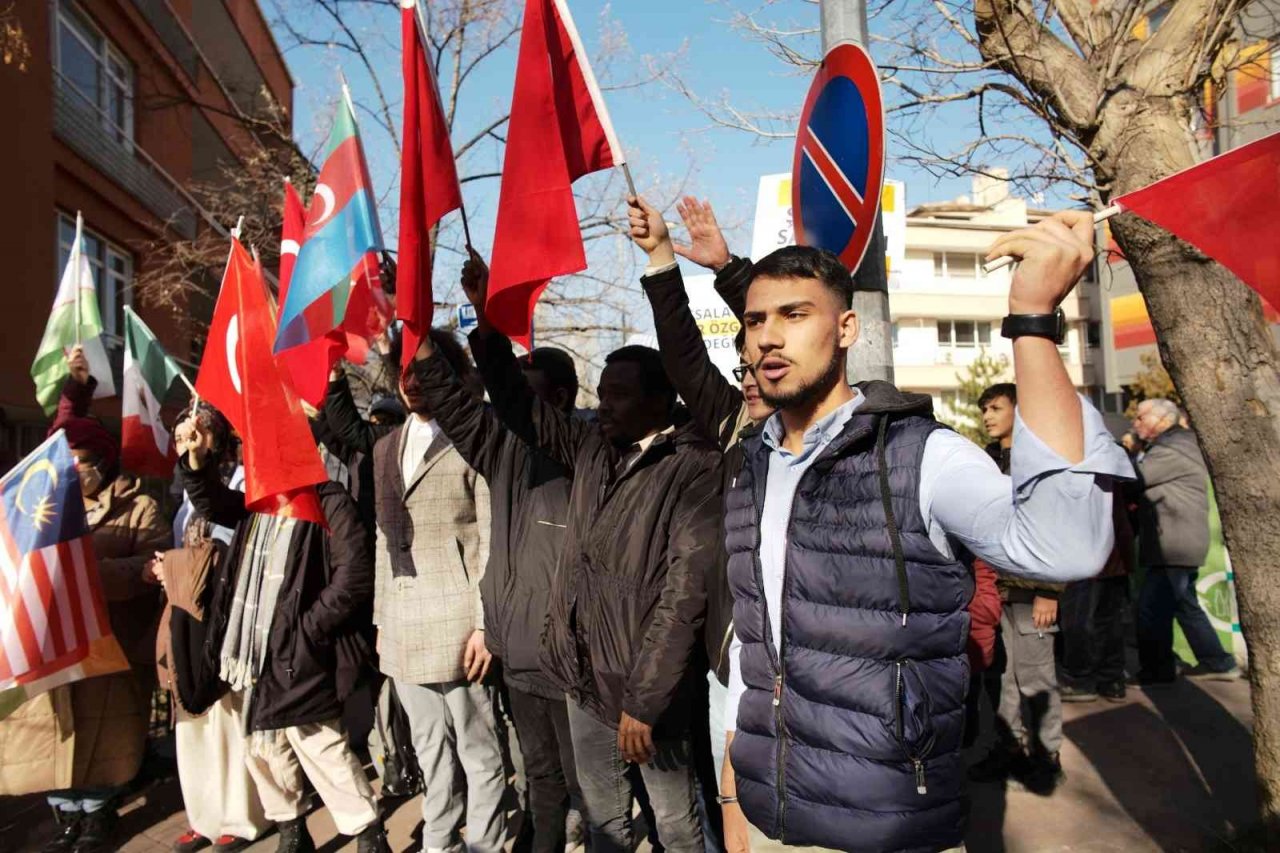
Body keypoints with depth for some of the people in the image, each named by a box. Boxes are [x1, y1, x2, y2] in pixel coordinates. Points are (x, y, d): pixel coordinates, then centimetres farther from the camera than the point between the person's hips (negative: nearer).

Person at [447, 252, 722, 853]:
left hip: (649, 689, -6)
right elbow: (521, 409, 10)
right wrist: (485, 316, 0)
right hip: (584, 678, 6)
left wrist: (645, 701, -18)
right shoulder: (593, 449, 5)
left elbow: (685, 594, -18)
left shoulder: (696, 470, -15)